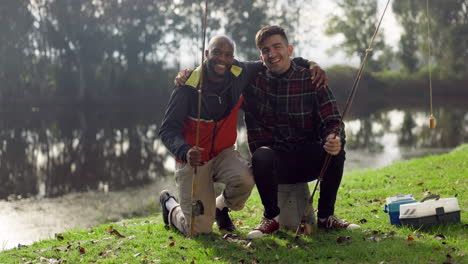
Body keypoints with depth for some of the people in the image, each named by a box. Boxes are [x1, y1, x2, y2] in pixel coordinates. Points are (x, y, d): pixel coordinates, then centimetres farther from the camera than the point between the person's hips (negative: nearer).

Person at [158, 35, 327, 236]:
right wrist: (185, 152, -42)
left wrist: (309, 64, -10)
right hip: (192, 160, -4)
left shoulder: (240, 74, -6)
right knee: (200, 229, -10)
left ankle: (221, 207, 5)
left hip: (223, 153, 4)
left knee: (245, 179, -32)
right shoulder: (188, 86, -19)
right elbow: (168, 130, -21)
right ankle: (170, 206, 26)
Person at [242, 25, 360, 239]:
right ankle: (271, 217, -8)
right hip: (275, 162, 0)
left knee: (335, 151, -30)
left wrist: (334, 138, -32)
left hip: (308, 160, 0)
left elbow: (331, 121, -8)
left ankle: (325, 216, -8)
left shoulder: (312, 80, -2)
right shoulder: (254, 80, 1)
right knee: (261, 157, -35)